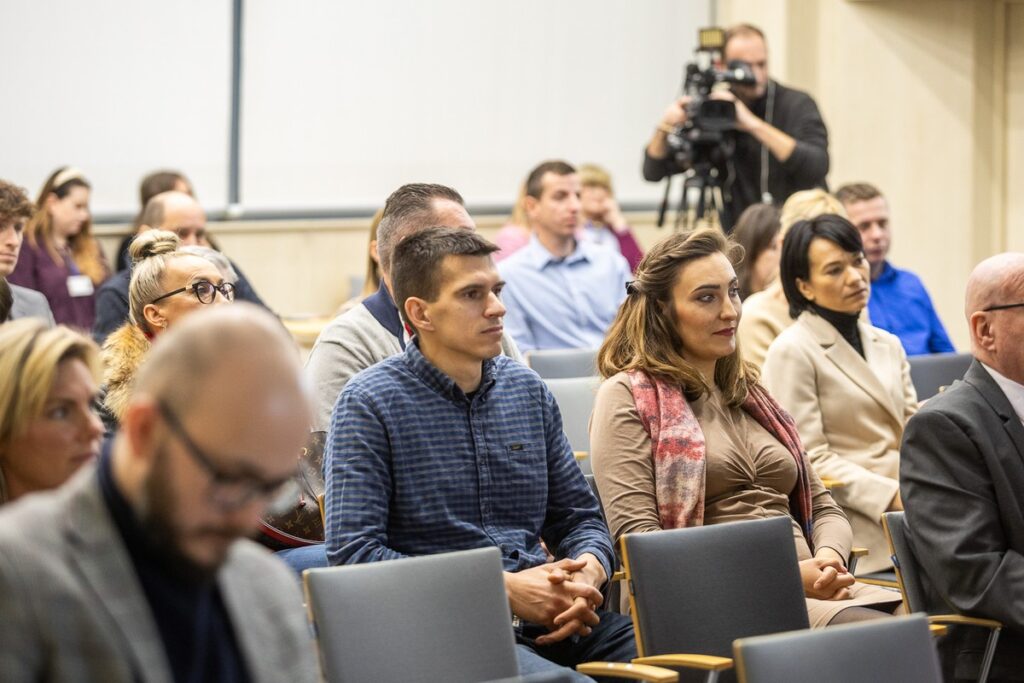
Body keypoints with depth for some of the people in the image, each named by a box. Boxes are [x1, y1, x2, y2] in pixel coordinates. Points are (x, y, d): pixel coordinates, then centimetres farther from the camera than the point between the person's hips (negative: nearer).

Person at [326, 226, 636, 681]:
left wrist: (588, 573, -3)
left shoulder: (527, 389, 17)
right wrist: (501, 588, -14)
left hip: (547, 615, 6)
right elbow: (351, 553, -10)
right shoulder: (369, 403, -1)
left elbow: (578, 516, 23)